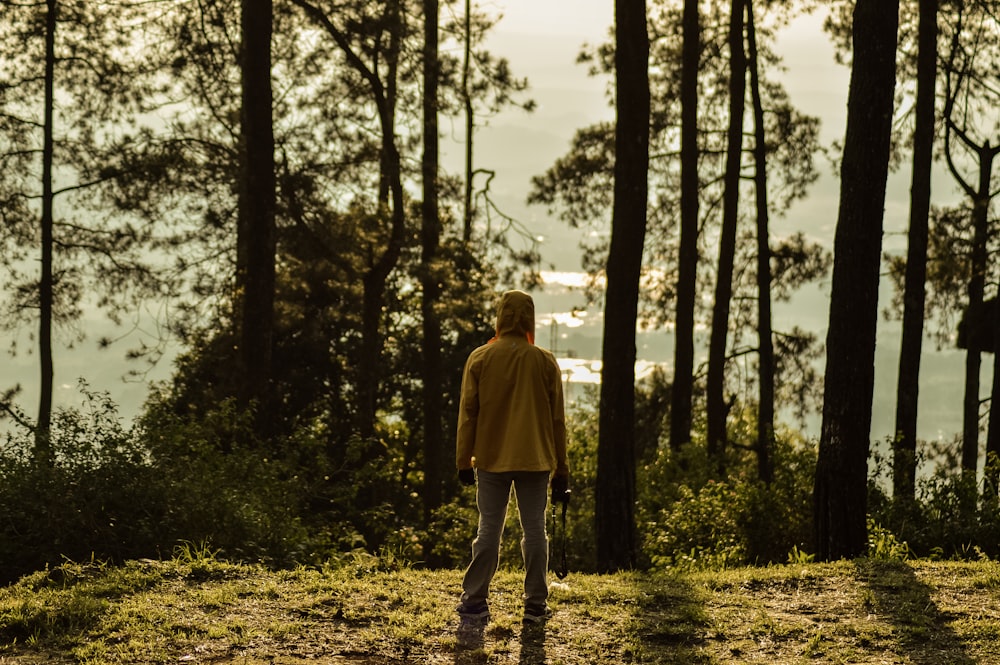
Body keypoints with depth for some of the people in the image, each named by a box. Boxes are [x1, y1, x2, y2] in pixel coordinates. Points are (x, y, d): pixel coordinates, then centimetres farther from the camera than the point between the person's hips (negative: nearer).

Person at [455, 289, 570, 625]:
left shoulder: (480, 359, -3)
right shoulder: (545, 362, -1)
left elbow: (468, 412, -1)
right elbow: (557, 419, 3)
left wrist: (464, 460, 7)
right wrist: (561, 470, 9)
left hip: (491, 459, 0)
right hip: (535, 460, 0)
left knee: (489, 529, 6)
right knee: (534, 529, 6)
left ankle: (475, 601, 5)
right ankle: (536, 604, 8)